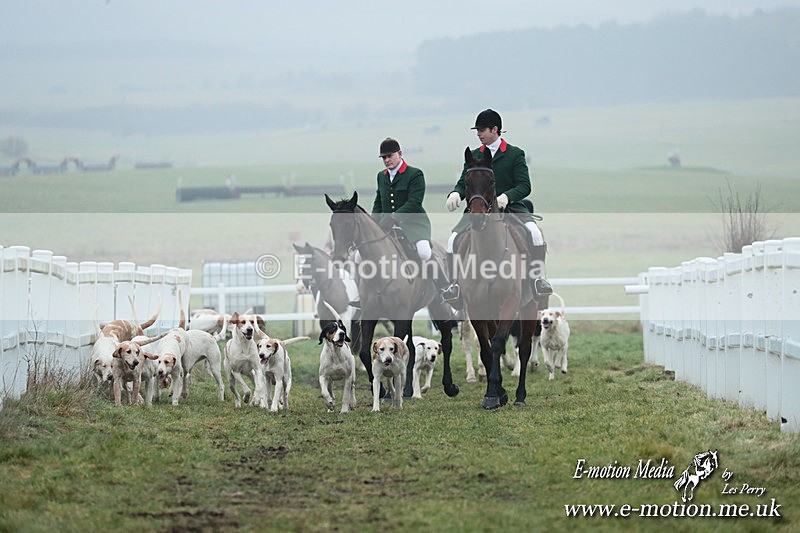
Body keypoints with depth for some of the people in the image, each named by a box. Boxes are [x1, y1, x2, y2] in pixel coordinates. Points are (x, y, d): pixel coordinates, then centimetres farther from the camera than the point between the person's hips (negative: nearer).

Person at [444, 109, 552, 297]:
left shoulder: (515, 154, 4)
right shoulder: (473, 156, 16)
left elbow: (524, 186, -5)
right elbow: (463, 183, 12)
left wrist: (506, 196, -26)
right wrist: (455, 194, -14)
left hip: (510, 207, -3)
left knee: (534, 232, -31)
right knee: (455, 238, -21)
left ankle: (540, 280, -27)